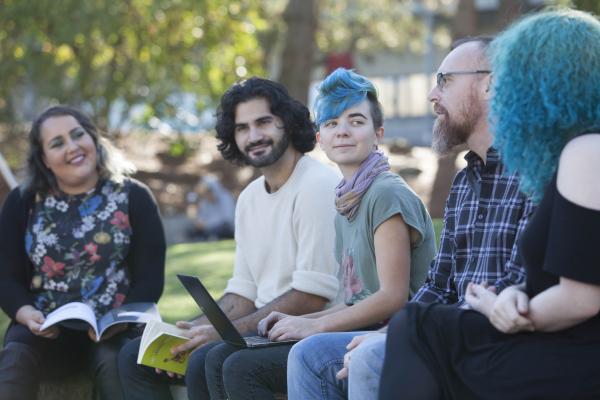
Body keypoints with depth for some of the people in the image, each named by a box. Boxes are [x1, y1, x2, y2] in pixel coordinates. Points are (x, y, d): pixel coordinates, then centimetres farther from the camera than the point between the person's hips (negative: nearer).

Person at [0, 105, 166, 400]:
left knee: (115, 361, -36)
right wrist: (27, 314, -13)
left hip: (115, 330, -1)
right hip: (45, 330, 2)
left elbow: (150, 279, 2)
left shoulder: (132, 197, 8)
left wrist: (118, 321, -17)